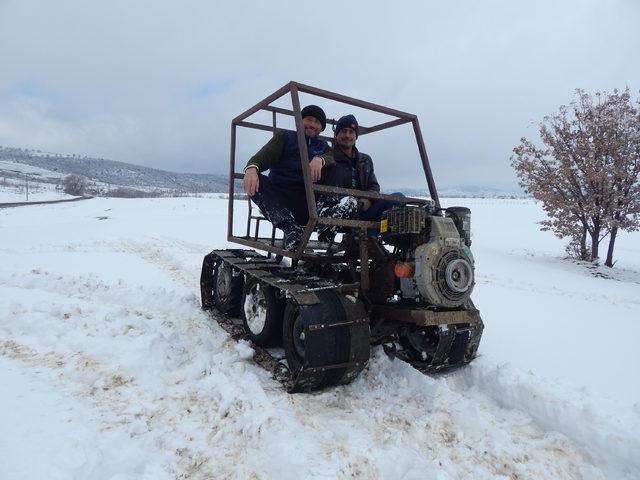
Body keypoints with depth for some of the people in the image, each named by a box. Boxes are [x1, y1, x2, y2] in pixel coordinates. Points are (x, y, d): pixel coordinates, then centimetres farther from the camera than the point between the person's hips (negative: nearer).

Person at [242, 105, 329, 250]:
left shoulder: (323, 146, 20)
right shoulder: (285, 137, 14)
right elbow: (264, 155, -5)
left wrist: (320, 159, -26)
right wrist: (252, 168, -28)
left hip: (305, 204, 1)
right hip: (278, 198, 0)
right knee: (254, 180, -29)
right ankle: (290, 228, -41)